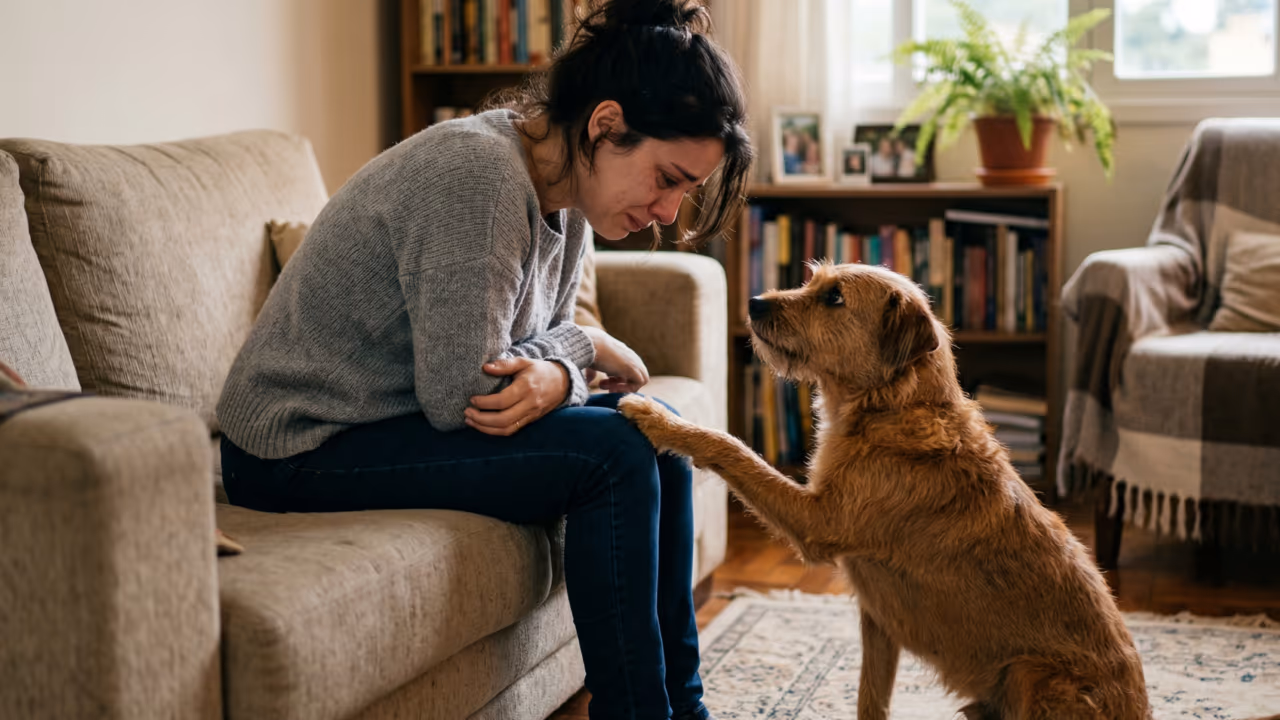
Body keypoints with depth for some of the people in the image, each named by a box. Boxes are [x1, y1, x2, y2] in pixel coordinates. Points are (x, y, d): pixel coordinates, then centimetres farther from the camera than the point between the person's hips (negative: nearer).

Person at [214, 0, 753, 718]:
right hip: (304, 450, -9)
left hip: (399, 417, 9)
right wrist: (586, 348, -11)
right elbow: (458, 394, -27)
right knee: (612, 454, -19)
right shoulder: (478, 172, -26)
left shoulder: (567, 192, 2)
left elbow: (541, 339, 6)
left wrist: (550, 380, -18)